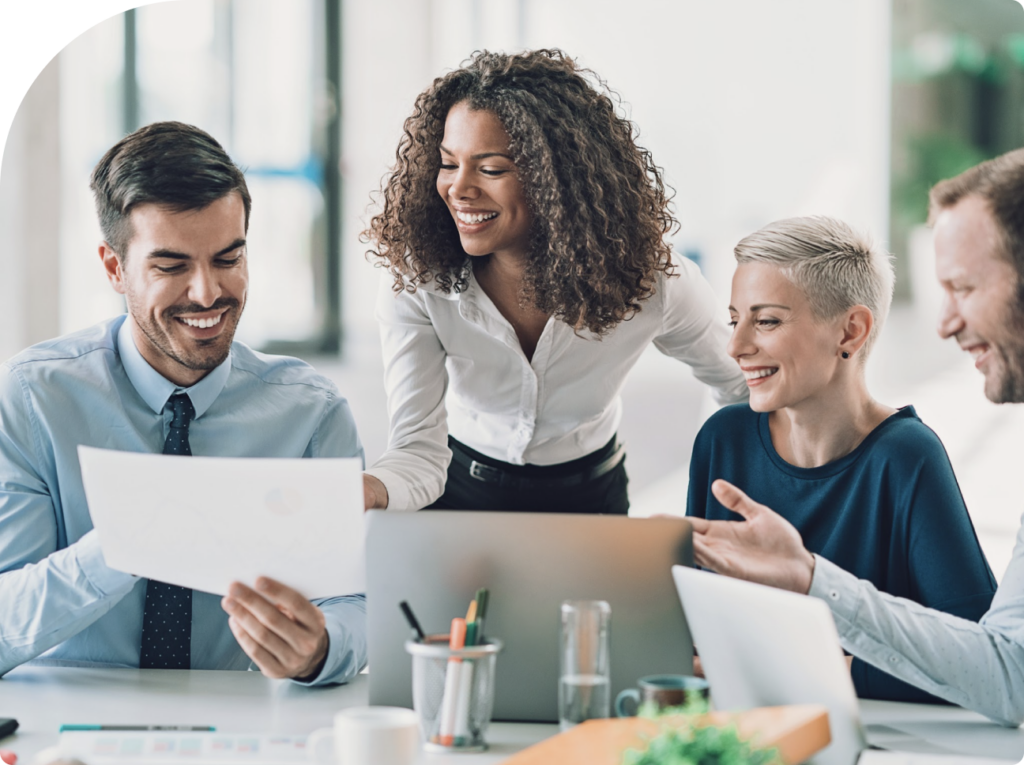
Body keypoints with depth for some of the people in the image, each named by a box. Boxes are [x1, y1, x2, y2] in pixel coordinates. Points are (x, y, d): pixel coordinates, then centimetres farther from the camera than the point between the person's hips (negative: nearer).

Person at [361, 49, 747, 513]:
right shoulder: (416, 282, -19)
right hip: (458, 493, 0)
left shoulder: (649, 282, -18)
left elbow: (743, 386, 0)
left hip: (589, 500, 1)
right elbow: (419, 450, -24)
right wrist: (366, 491, -46)